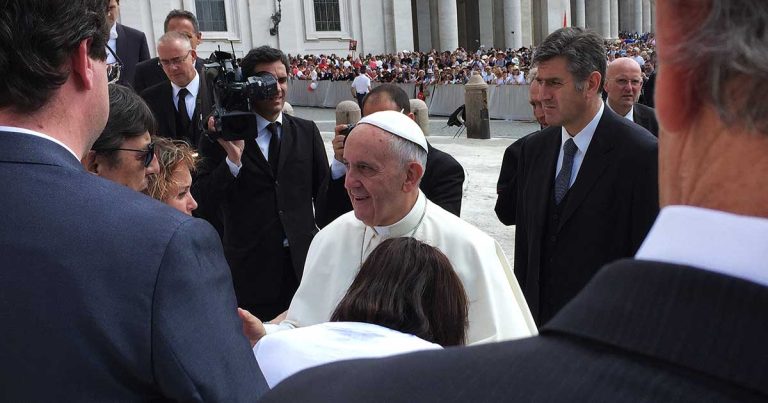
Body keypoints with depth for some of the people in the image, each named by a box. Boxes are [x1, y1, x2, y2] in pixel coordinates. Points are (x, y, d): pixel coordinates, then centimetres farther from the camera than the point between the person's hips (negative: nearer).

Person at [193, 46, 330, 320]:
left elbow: (324, 192, 13)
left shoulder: (306, 132, 7)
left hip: (303, 260, 3)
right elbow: (202, 207, -9)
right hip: (251, 267, -2)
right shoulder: (222, 136, -2)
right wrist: (233, 159, -20)